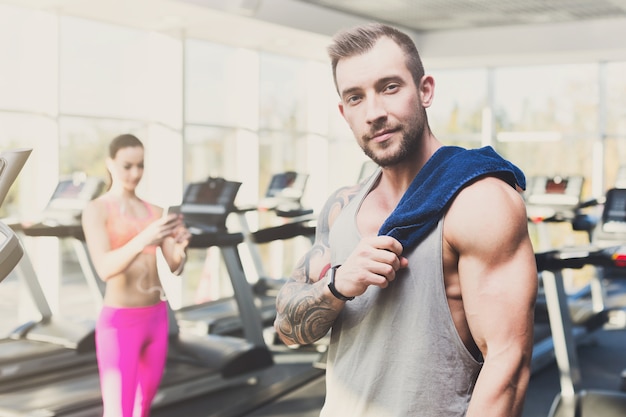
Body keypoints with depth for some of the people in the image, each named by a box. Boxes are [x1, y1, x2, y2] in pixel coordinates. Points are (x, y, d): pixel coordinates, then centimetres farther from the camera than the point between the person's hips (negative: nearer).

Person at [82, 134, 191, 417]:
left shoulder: (154, 211, 9)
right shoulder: (96, 210, -7)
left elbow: (175, 267, 1)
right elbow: (105, 269, -22)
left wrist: (180, 246, -23)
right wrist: (144, 239, -38)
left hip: (157, 317, 6)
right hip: (120, 321, -6)